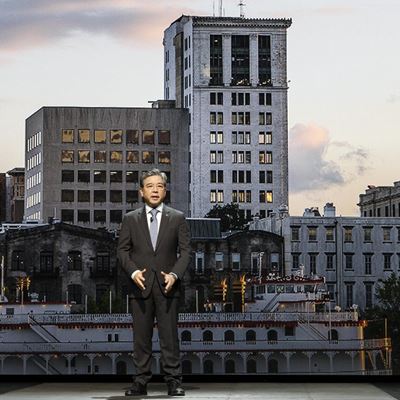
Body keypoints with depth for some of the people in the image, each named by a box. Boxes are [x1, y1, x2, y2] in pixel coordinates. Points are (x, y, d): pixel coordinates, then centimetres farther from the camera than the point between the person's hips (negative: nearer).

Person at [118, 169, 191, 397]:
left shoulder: (177, 218, 8)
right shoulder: (131, 219, 11)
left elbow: (185, 251, 4)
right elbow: (123, 250, 7)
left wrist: (175, 274, -12)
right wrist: (133, 271, -11)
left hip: (167, 285, -1)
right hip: (141, 285, 1)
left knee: (170, 335, -3)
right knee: (141, 336, 2)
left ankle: (174, 381, 0)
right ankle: (141, 382, 5)